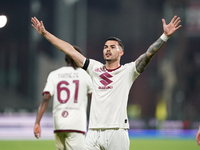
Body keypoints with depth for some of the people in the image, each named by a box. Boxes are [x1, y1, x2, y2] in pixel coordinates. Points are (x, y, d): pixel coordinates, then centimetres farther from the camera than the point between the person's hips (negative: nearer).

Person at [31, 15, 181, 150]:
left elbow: (148, 54, -7)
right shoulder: (95, 68, 15)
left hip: (117, 132, -4)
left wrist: (165, 36, -20)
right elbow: (69, 50, 17)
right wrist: (45, 33, 19)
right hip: (94, 133, 4)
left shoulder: (128, 71, 5)